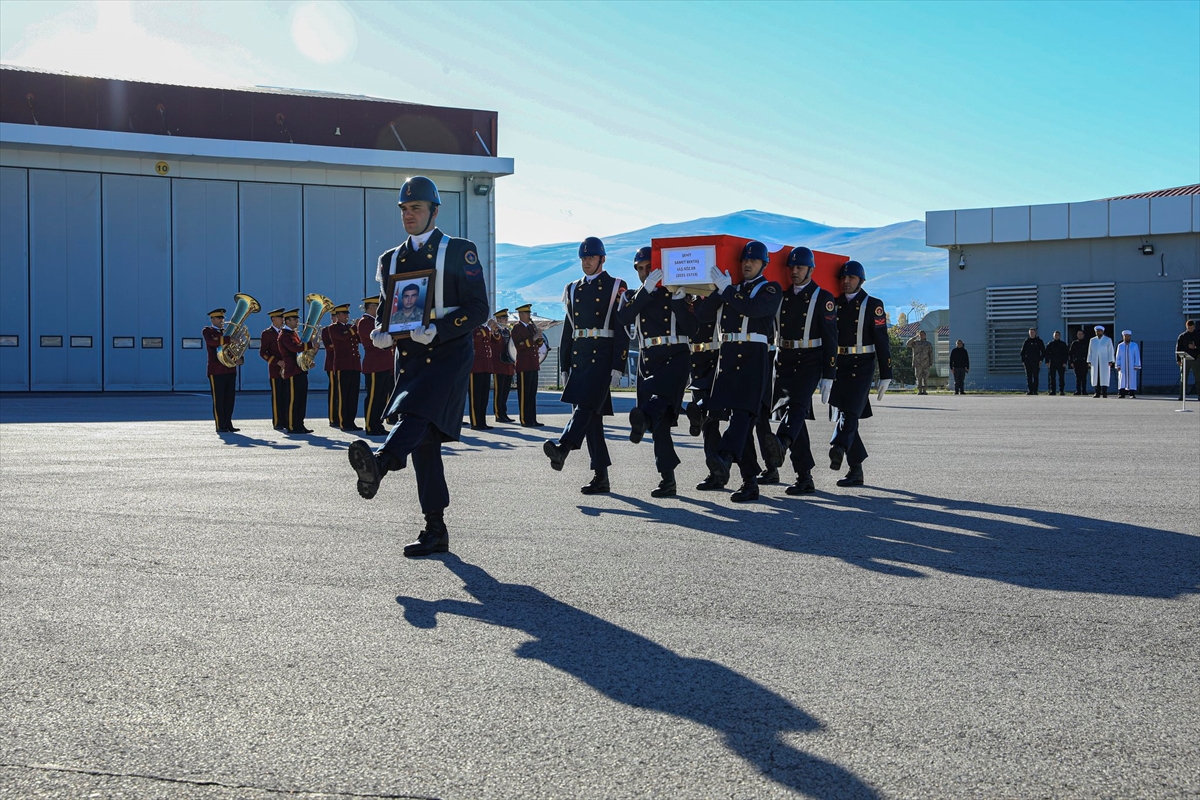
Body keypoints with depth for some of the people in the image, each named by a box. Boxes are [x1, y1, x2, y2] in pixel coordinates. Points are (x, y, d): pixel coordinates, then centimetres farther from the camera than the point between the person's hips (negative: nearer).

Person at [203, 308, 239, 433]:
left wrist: (240, 359, -5)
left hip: (230, 370, 6)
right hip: (217, 370, -6)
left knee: (229, 399, 5)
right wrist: (230, 339, -31)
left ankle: (228, 424, 10)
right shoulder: (208, 331, 1)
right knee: (218, 400, -4)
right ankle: (220, 426, -3)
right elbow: (212, 341, -22)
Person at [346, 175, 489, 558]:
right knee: (423, 443, 2)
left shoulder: (459, 252, 1)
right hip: (409, 359, 5)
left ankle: (379, 464, -58)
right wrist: (381, 331, 0)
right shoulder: (391, 260, 17)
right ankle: (435, 532, 6)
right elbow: (387, 310, 23)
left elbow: (478, 308, -5)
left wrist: (438, 329, -19)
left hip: (448, 354, -5)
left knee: (417, 412, -31)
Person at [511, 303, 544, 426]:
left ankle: (532, 419, 12)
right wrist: (533, 338, -20)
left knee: (532, 393, 9)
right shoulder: (517, 328, -5)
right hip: (524, 365, -8)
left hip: (534, 365, 8)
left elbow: (538, 345, 21)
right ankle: (524, 420, -4)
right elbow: (519, 345, -17)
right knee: (524, 394, -5)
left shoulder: (531, 326, 18)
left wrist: (540, 338, 0)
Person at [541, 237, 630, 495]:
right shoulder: (573, 290, 18)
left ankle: (563, 448, -42)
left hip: (602, 357, -6)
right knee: (591, 415, 3)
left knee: (586, 404, -23)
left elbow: (622, 330, -5)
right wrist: (565, 365, 14)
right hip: (578, 358, 6)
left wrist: (617, 367, -12)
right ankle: (600, 477, 5)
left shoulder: (615, 287, 2)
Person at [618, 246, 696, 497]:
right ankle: (668, 479, 0)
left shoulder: (676, 292, 9)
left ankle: (643, 418, -62)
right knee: (659, 422, -2)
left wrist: (678, 298, -13)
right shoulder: (633, 296, 16)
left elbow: (690, 327, -2)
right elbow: (624, 318, -7)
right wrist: (646, 289, -15)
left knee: (660, 391, -35)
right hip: (648, 360, 2)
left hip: (676, 356, -2)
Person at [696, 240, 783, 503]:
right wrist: (719, 289, 1)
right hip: (727, 357, 6)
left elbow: (754, 309, -14)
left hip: (754, 359, -5)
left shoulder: (771, 289, 6)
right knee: (738, 418, 2)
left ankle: (725, 458, -46)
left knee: (743, 412, -22)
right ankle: (750, 483, 5)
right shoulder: (731, 290, 22)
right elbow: (702, 312, 13)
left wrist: (726, 289, -9)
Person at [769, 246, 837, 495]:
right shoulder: (781, 295, 12)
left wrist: (828, 376, -9)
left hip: (809, 362, -5)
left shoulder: (823, 298, 0)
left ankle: (782, 441, -55)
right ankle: (805, 477, 5)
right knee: (787, 412, 1)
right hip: (783, 361, 5)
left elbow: (830, 339, -4)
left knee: (797, 404, -27)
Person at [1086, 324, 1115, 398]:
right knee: (1096, 376, -2)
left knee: (1104, 377, -8)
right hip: (1095, 361, 3)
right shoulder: (1092, 340, 11)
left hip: (1104, 361, -3)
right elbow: (1090, 351, 10)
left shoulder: (1108, 340, 4)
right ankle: (1097, 393, 0)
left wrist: (1110, 361, -9)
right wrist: (1089, 361, 3)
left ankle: (1104, 393, -9)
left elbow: (1110, 351, 0)